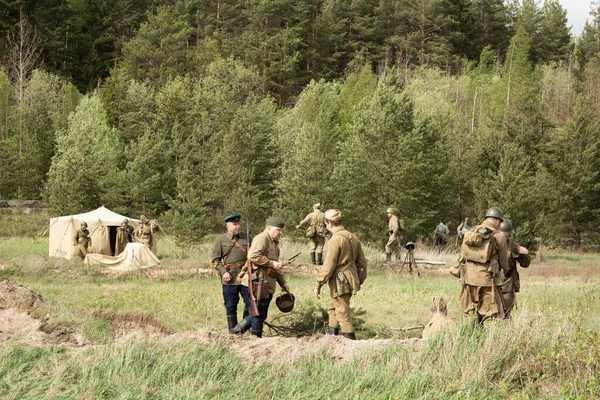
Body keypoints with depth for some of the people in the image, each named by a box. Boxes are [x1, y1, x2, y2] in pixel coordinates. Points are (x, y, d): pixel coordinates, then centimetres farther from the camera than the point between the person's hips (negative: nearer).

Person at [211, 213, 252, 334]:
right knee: (230, 307, 5)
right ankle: (232, 331, 14)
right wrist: (223, 272, -11)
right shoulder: (220, 240, 2)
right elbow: (215, 260, 3)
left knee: (251, 303, 1)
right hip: (230, 278, -2)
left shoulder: (246, 237, 10)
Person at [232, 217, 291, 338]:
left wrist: (283, 283, 28)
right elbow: (253, 256, -26)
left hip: (268, 285, 10)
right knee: (259, 314, -4)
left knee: (261, 315, 13)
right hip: (259, 282, -10)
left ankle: (237, 330, 22)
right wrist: (271, 263, -20)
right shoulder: (262, 239, -10)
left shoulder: (274, 243, 24)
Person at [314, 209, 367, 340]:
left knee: (343, 314, -2)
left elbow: (328, 266, -19)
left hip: (340, 283, -9)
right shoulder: (353, 238, 9)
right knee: (333, 310, 20)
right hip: (351, 279, 9)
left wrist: (318, 285, -13)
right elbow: (361, 261, 14)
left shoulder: (335, 240, -17)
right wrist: (360, 279, 23)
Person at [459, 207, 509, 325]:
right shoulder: (499, 237, -5)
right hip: (487, 281, -4)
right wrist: (507, 271, 26)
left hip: (469, 280, 4)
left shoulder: (469, 234, 7)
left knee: (469, 314, 12)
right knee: (490, 316, 0)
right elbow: (504, 262, 6)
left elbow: (462, 256, 12)